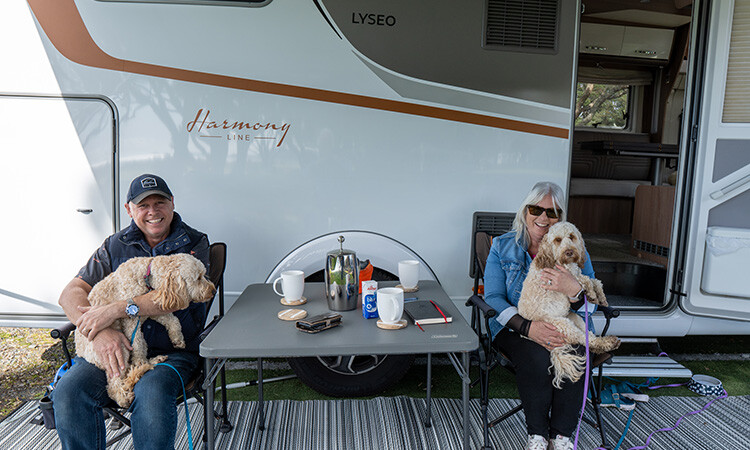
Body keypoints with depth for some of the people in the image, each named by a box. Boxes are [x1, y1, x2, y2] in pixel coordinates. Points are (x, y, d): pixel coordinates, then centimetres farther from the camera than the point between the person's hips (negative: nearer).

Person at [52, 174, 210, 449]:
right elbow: (70, 294, 5)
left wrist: (116, 309, -18)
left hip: (171, 351, -3)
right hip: (114, 346, 3)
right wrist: (100, 331, -14)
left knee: (151, 393, -33)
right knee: (67, 393, -23)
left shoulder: (194, 244, 4)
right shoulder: (115, 246, 14)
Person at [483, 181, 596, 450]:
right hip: (515, 327, -1)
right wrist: (528, 327, -23)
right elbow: (493, 297, -6)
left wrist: (573, 290, -30)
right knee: (536, 358, -32)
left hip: (565, 327, 2)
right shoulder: (502, 246, 2)